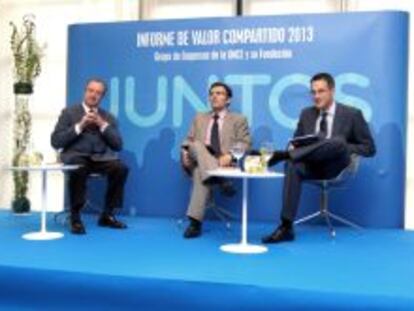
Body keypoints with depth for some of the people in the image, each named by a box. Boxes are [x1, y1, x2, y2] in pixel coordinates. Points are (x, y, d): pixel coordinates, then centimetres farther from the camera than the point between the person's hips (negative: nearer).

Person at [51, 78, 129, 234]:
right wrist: (79, 126, -10)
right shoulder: (69, 112, 9)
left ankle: (107, 215, -12)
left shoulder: (108, 117, 17)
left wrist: (103, 125, -4)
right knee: (79, 169, -39)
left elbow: (118, 145, 7)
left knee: (121, 168, -27)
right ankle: (75, 217, -21)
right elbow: (56, 142, -2)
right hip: (76, 157, -3)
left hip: (100, 158, 3)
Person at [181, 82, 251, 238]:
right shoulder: (200, 118, 29)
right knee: (197, 145, -35)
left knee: (200, 172, -37)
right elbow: (189, 140, 21)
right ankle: (219, 179, -51)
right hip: (198, 161, 3)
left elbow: (244, 143, 2)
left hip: (224, 163, -2)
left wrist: (230, 156, -19)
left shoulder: (238, 120, 16)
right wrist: (185, 152, -5)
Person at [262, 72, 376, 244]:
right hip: (312, 165, 3)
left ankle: (283, 155, -35)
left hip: (337, 167, -2)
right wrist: (292, 148, -6)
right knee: (292, 165, -34)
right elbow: (296, 142, 19)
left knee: (338, 141, -36)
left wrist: (344, 149, -13)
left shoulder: (352, 114, 6)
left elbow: (369, 148, 4)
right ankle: (286, 227, -39)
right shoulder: (306, 114, 17)